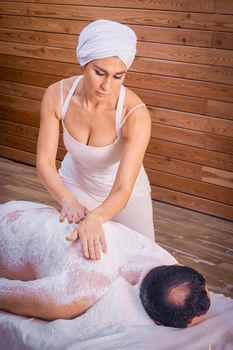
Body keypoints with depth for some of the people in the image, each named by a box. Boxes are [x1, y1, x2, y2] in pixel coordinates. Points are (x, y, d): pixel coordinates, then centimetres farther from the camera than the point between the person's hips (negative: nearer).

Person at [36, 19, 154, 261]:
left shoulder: (135, 114, -36)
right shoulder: (57, 95, -27)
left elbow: (122, 192, -38)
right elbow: (44, 162, -20)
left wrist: (94, 218, -59)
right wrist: (68, 201, -39)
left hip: (124, 193, -2)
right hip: (75, 185, 2)